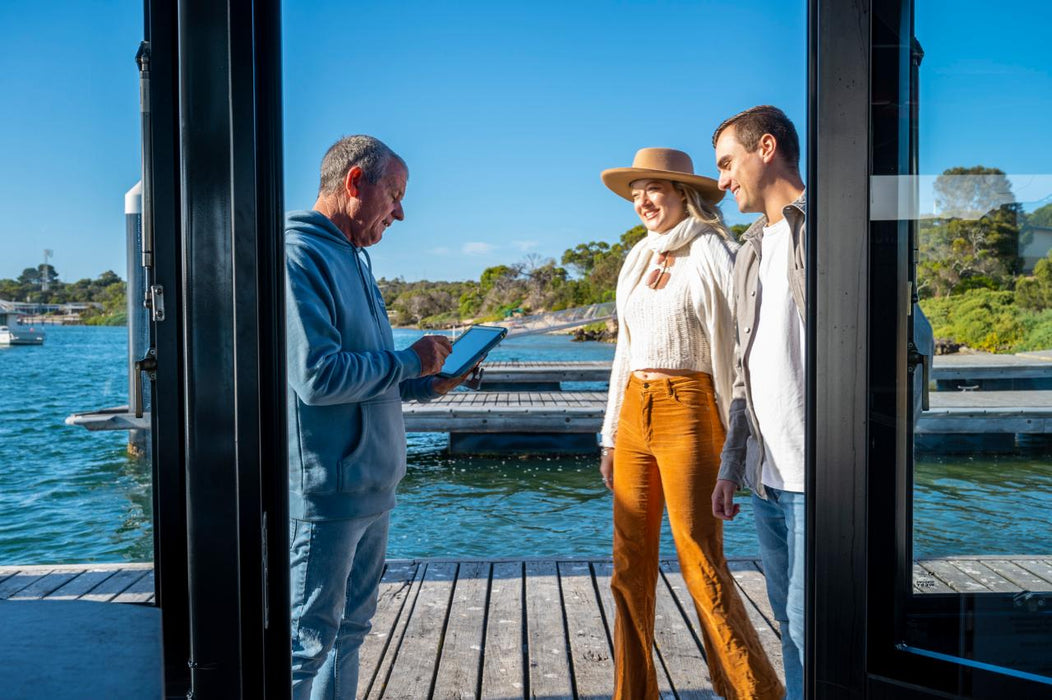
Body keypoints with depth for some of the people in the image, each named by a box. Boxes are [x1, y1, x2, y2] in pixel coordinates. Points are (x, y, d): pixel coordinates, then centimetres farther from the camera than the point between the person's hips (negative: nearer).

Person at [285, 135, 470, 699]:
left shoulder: (352, 258, 16)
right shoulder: (300, 256, -16)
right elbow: (316, 376, -25)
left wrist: (426, 385, 8)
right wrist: (410, 361, -13)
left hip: (370, 484, 10)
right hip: (325, 489, -10)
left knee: (350, 627, 19)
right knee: (307, 640, 0)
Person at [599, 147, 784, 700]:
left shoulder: (709, 255, -6)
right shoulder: (638, 260, 14)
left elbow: (730, 353, -8)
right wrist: (611, 435, 16)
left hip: (687, 412, -7)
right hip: (635, 412, 7)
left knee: (701, 563, -3)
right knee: (630, 563, 10)